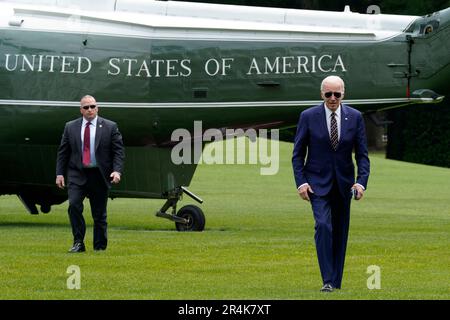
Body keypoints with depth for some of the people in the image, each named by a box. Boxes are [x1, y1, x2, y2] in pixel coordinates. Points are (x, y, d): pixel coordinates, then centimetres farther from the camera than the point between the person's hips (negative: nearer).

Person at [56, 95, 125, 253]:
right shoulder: (70, 127, 8)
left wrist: (117, 171, -14)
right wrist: (60, 173, 1)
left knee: (99, 214, 4)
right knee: (74, 205, -19)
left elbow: (119, 151, 0)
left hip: (99, 175, 0)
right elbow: (63, 152, 9)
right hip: (77, 175, 0)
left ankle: (100, 247, 15)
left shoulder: (110, 127, 3)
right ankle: (78, 243, -12)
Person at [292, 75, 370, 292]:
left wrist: (361, 182, -11)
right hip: (318, 182, -3)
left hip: (343, 183, 3)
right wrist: (300, 182, -11)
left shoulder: (355, 117, -1)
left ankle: (336, 282, 16)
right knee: (323, 225, -19)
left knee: (340, 232, 7)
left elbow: (362, 154, 1)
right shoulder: (308, 117, -5)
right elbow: (298, 154, 0)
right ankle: (327, 280, -19)